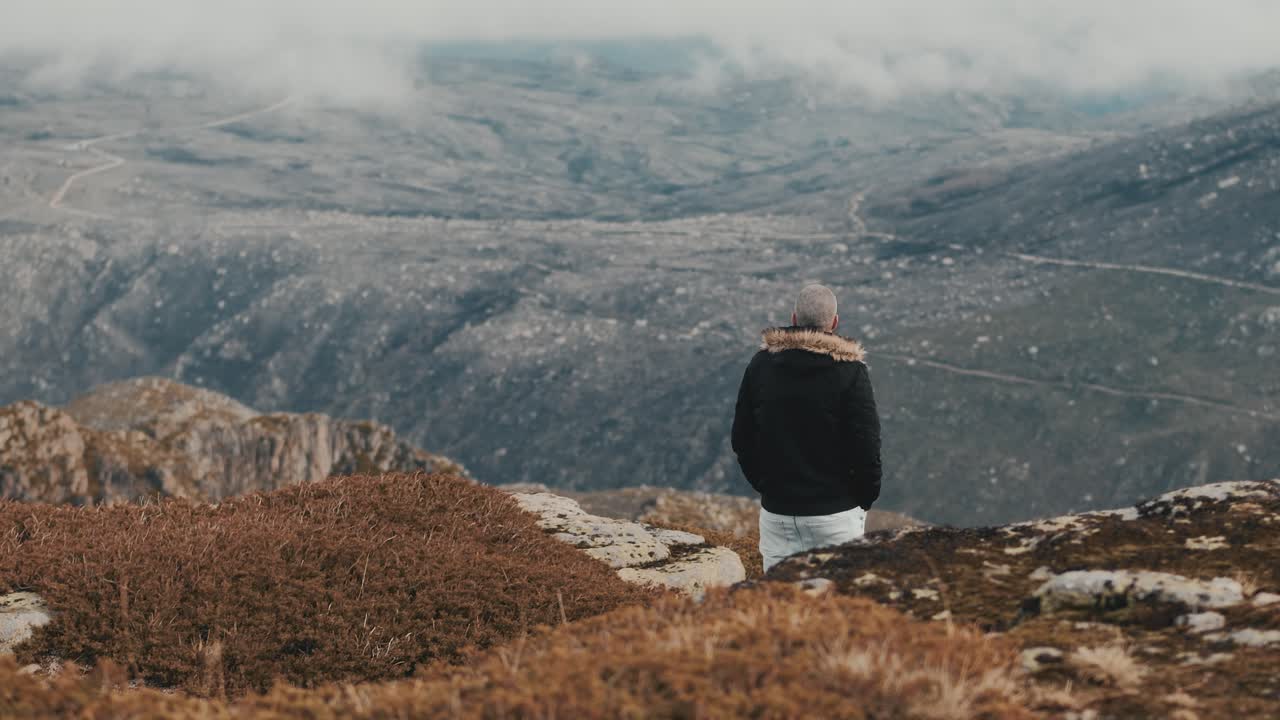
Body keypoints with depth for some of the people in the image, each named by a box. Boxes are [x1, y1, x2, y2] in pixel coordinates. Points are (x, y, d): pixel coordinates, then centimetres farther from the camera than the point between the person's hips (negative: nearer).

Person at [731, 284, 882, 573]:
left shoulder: (760, 364, 1)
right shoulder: (850, 370, -9)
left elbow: (741, 439, 6)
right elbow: (867, 444, -10)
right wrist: (866, 498, 5)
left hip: (776, 510, 3)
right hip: (835, 514, -3)